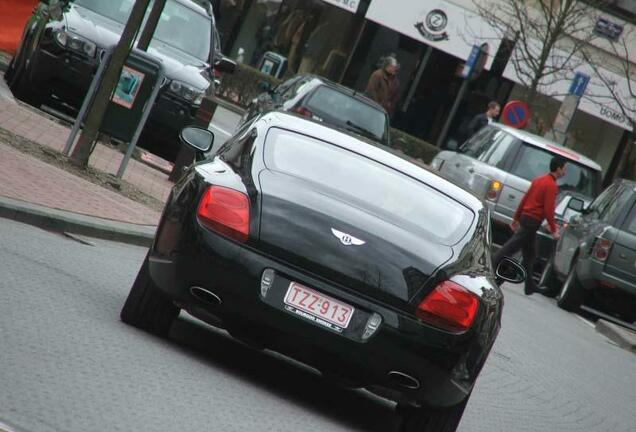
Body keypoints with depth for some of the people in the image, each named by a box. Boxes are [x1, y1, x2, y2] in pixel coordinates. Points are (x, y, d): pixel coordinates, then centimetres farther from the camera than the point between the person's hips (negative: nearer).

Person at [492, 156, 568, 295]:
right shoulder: (552, 186, -13)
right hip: (533, 221, -9)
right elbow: (548, 210, -18)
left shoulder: (539, 180, 13)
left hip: (525, 218, 9)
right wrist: (553, 230, -12)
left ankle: (529, 286, 18)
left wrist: (516, 218, 22)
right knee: (510, 248, -9)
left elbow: (524, 199, 17)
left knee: (529, 254, 13)